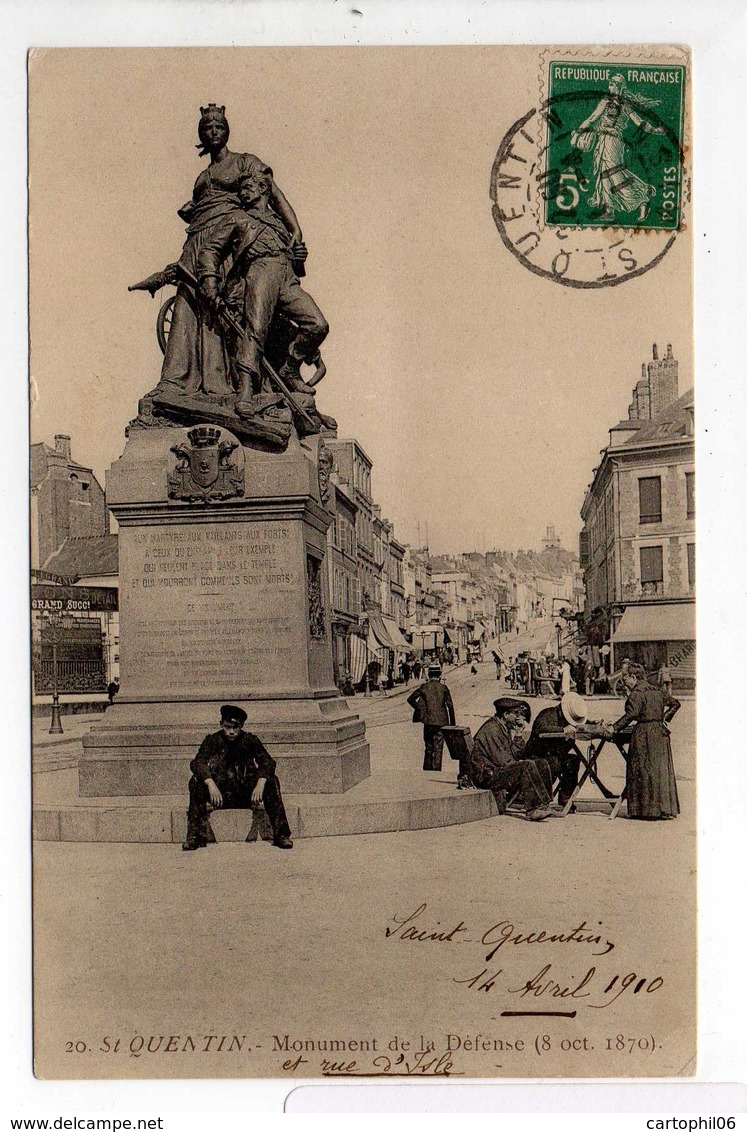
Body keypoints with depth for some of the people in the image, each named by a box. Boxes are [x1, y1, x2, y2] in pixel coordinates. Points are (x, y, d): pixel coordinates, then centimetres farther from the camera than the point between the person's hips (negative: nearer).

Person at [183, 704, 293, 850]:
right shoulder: (212, 740, -3)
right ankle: (195, 836, -24)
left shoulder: (249, 739, -2)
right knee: (196, 782, -26)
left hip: (247, 794, 0)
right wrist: (210, 784, -36)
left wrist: (260, 783, -33)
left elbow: (267, 761, -13)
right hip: (220, 793, 0)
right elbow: (197, 762, -18)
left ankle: (280, 835, -24)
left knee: (272, 781, -25)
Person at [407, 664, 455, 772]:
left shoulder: (424, 687, 0)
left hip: (428, 721, 2)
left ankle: (426, 769, 19)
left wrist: (420, 708, 6)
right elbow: (450, 705, -2)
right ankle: (436, 769, -6)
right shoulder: (443, 688, -3)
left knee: (428, 747, 15)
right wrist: (452, 723, 3)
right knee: (438, 747, 0)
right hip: (441, 721, -2)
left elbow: (410, 699, -2)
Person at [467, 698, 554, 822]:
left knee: (542, 764, 3)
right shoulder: (492, 729, -17)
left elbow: (516, 753, 9)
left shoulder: (505, 728, 15)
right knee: (527, 766, -30)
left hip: (499, 770, 10)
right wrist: (520, 763, -7)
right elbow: (502, 760, -22)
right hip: (486, 776, -10)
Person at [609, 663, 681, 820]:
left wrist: (615, 727, -18)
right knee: (662, 770, 9)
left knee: (643, 771, -1)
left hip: (644, 734, -7)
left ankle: (648, 810, 0)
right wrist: (664, 718, 23)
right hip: (660, 732, 8)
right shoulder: (657, 692, 13)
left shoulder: (636, 694, -11)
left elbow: (632, 714, -21)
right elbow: (675, 703, 22)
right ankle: (664, 808, 11)